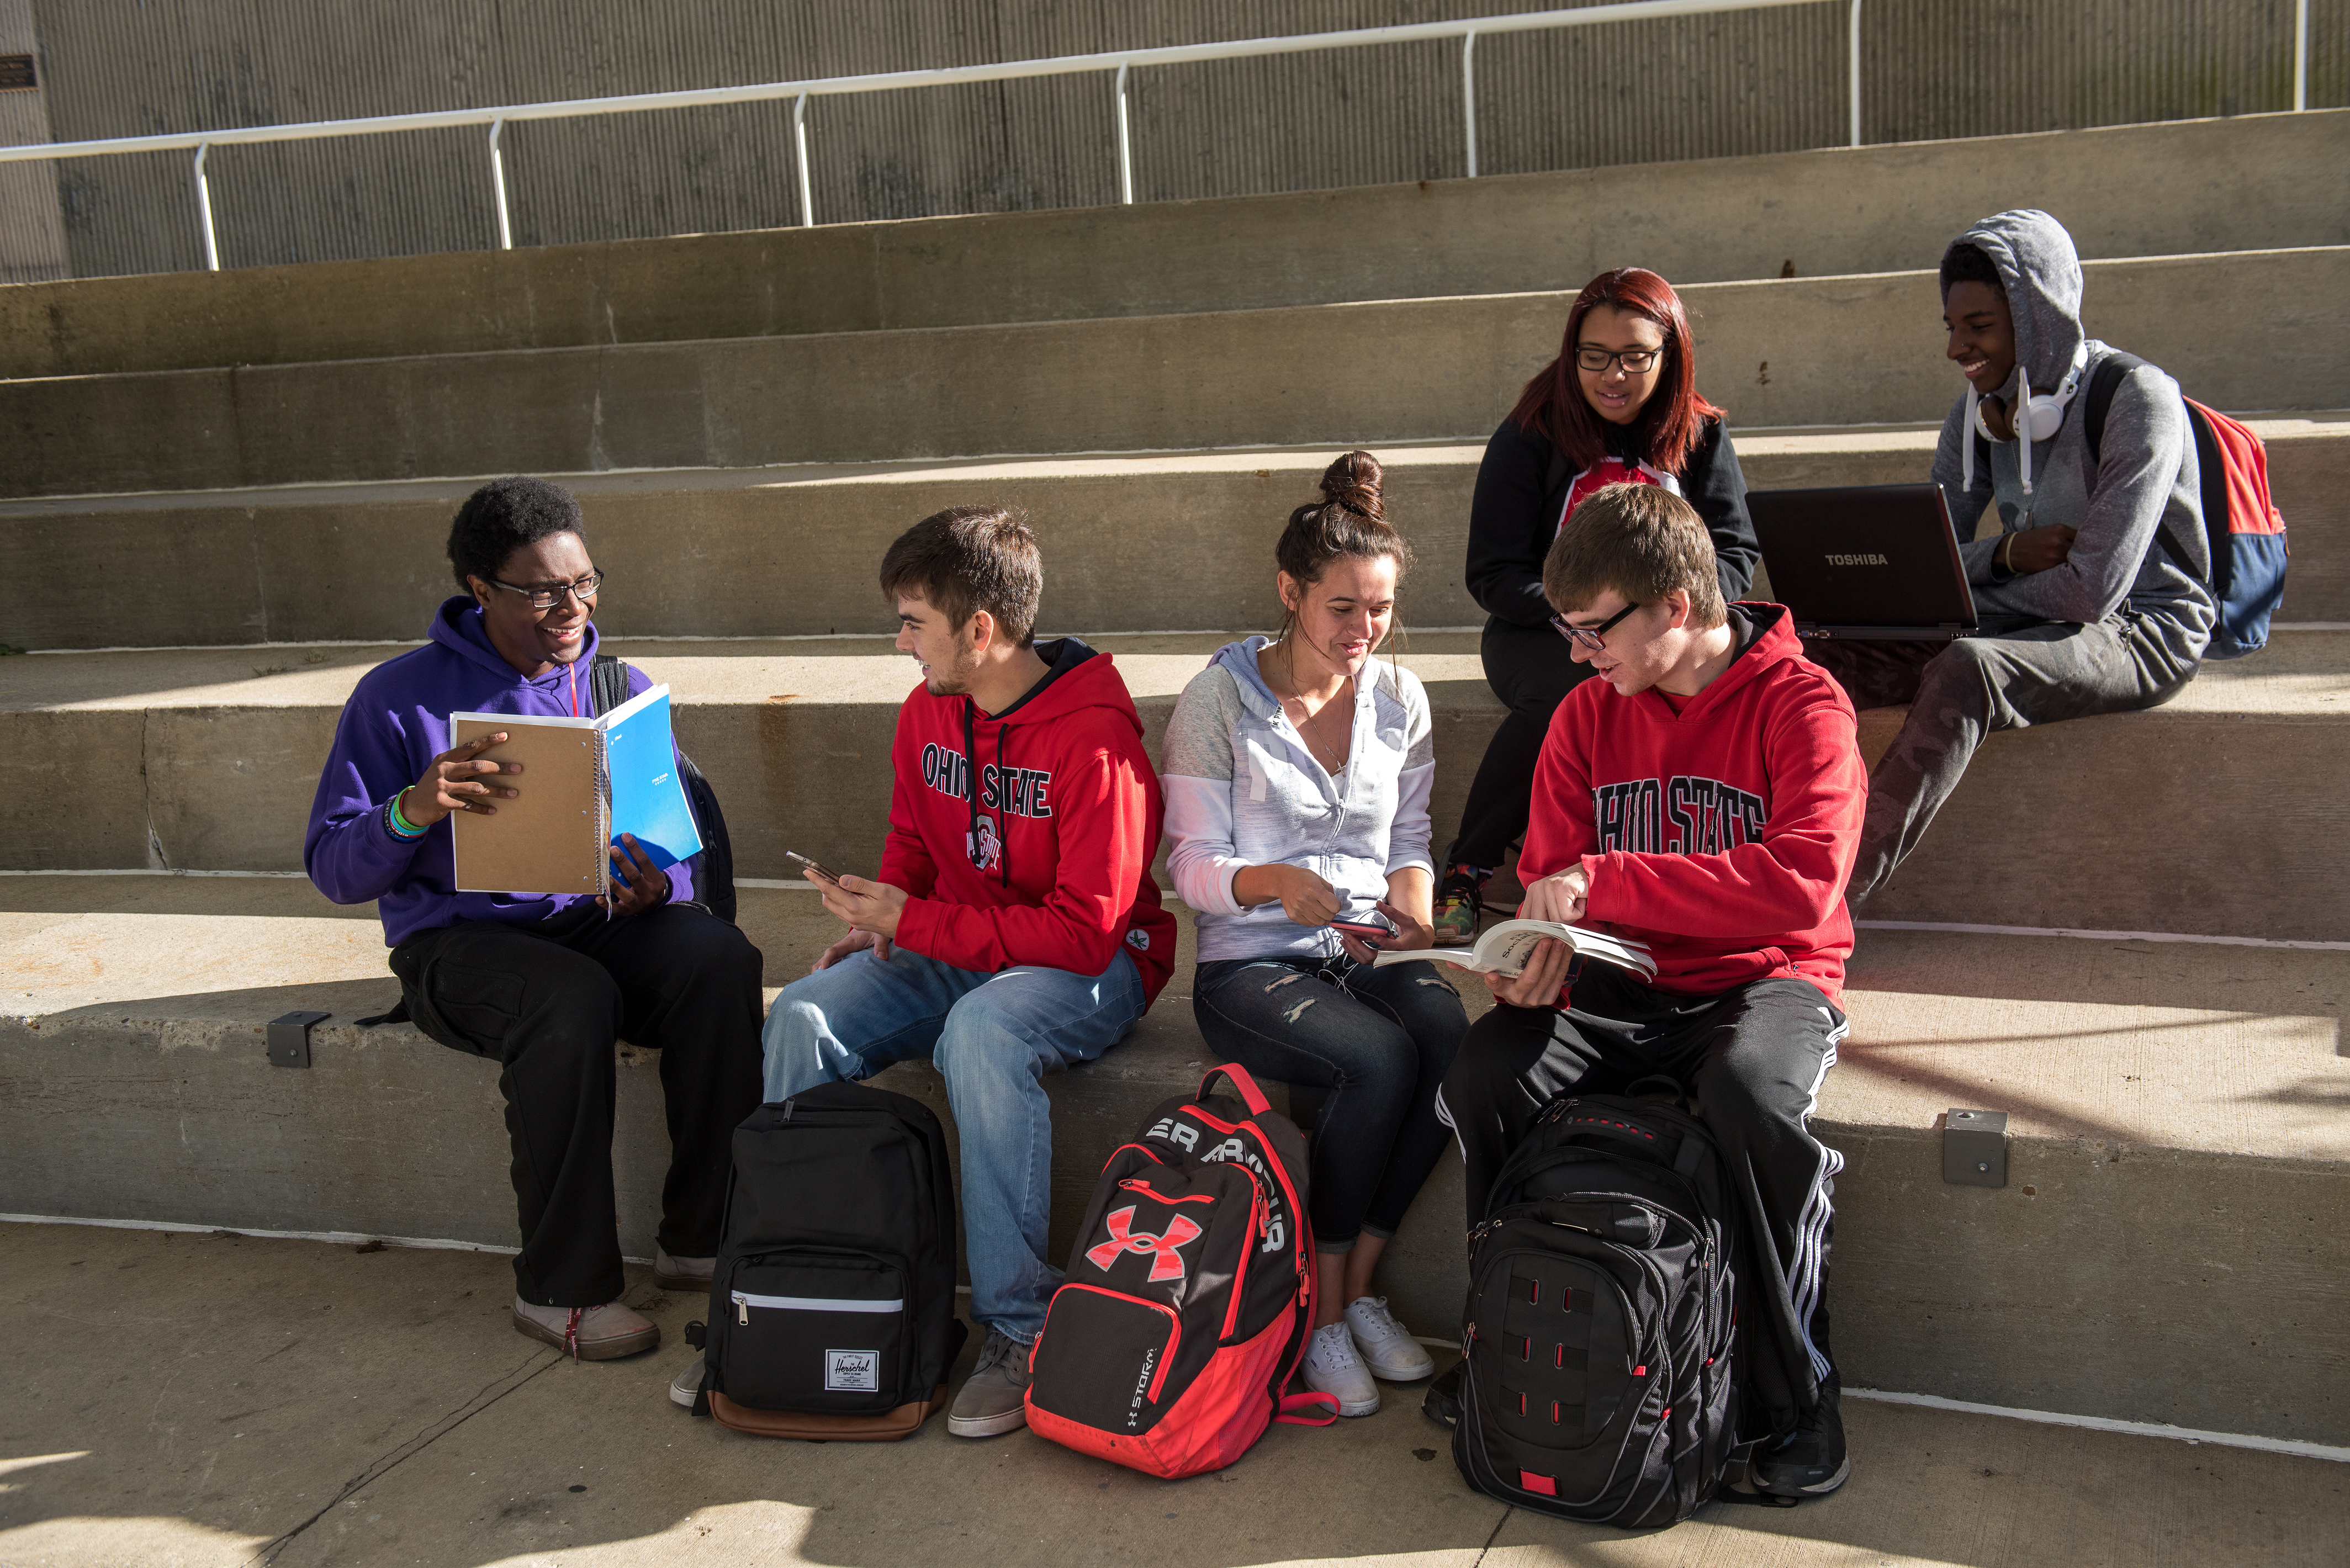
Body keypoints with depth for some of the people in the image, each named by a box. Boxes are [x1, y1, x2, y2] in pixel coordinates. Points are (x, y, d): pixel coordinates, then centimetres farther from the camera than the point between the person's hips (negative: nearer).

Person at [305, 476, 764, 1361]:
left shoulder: (623, 689, 10)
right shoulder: (400, 698, -1)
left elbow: (676, 848, 11)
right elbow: (332, 869, -5)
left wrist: (657, 887, -15)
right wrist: (413, 811, -26)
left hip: (599, 922, 4)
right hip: (459, 942, -3)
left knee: (721, 957, -28)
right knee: (574, 1001, -37)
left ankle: (700, 1240, -15)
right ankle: (562, 1287, -22)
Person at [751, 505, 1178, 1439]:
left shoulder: (1093, 738, -21)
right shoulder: (927, 713, 3)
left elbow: (1085, 931, -24)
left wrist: (913, 923, -22)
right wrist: (878, 919, -3)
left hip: (1089, 967, -7)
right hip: (954, 956, 7)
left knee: (981, 1033, -38)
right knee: (802, 1017, -17)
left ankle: (1019, 1331, -27)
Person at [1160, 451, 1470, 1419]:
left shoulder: (1399, 697, 10)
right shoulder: (1218, 700, -5)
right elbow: (1192, 863, -5)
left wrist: (1410, 900, -5)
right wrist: (1274, 882, -26)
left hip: (1369, 953, 4)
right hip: (1251, 966, -4)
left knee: (1450, 1040, -30)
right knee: (1380, 1059, -33)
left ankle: (1357, 1287, -13)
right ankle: (1323, 1313, -14)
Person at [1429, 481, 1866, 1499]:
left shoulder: (1801, 703, -10)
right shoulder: (1588, 716, 6)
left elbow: (1802, 881, -25)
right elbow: (1552, 881, 8)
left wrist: (1603, 882, -27)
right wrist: (1535, 954, -17)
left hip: (1766, 978, -4)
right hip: (1623, 985, 4)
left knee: (1751, 1095, -37)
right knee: (1478, 1079, -22)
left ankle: (1797, 1400, -14)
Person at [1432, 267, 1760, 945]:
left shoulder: (1703, 438, 6)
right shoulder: (1529, 438, -2)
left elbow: (1735, 554, 1)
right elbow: (1493, 574, -5)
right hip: (1537, 637, -2)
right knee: (1571, 691, -38)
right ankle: (1465, 872, -20)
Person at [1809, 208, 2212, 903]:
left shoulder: (2136, 399, -15)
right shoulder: (1977, 413, 6)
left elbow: (2091, 589, -23)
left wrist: (1966, 582, -10)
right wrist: (2002, 554, -17)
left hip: (2143, 632, -7)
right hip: (2029, 626, 7)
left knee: (1963, 671, -37)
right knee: (1828, 655, -16)